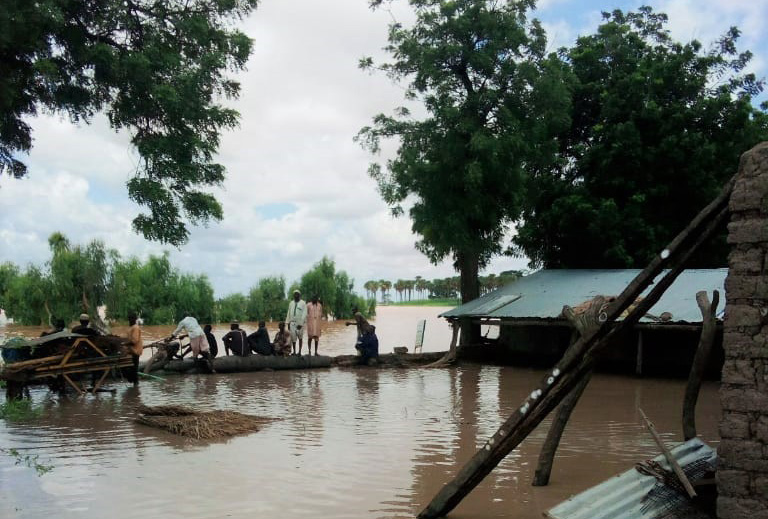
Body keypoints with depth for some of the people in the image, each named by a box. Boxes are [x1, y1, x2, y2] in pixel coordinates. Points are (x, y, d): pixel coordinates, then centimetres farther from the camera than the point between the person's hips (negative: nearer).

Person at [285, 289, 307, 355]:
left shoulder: (303, 303, -2)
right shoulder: (291, 303, 13)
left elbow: (304, 314, -7)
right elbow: (288, 313, 15)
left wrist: (300, 323, -14)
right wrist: (288, 322, 9)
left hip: (299, 323, -3)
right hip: (292, 322, 3)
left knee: (300, 337, 4)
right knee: (293, 337, -2)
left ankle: (299, 351, 9)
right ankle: (294, 351, 5)